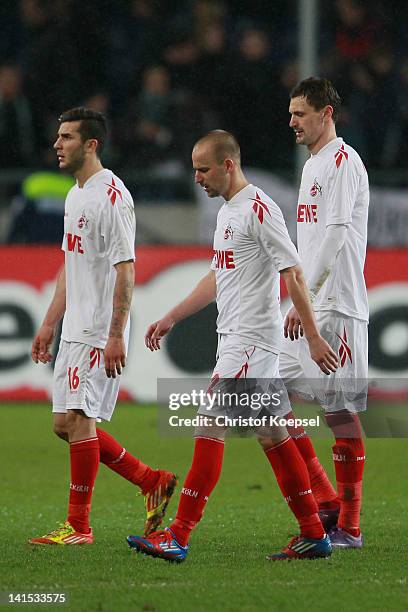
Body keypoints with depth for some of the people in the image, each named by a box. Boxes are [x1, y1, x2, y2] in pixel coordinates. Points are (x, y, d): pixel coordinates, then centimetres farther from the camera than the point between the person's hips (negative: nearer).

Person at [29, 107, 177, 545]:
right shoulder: (75, 195, 16)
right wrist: (50, 323, 21)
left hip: (100, 333, -10)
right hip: (74, 330, 10)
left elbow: (125, 270, -18)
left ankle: (78, 525, -4)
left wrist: (116, 335, -22)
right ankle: (153, 483, 18)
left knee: (78, 418, -10)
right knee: (65, 423, 9)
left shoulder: (111, 196, -14)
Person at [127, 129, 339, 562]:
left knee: (210, 426, -12)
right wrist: (171, 318, 25)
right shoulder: (228, 211, 17)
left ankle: (178, 537, -14)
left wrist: (313, 337, -19)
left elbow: (293, 273, -16)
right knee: (272, 434, 10)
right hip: (236, 338, 10)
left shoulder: (259, 209, -13)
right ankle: (314, 535, 14)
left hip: (252, 339, -10)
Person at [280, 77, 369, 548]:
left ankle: (348, 526, -2)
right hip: (308, 306, 10)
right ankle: (326, 501, 8)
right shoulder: (313, 165, 20)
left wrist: (303, 299, -23)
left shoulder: (343, 161, -10)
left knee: (340, 411, -7)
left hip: (336, 307, -10)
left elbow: (336, 235, -19)